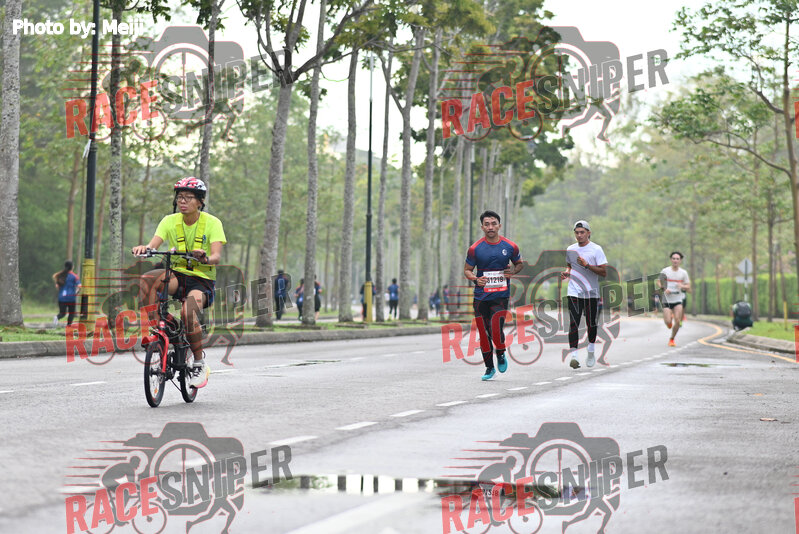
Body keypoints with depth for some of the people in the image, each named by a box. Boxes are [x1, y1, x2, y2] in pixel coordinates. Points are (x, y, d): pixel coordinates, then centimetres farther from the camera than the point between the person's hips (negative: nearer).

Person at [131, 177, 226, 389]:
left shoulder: (212, 223, -6)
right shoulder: (170, 221, 2)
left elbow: (217, 256, -19)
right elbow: (153, 245, -13)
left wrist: (205, 259, -43)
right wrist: (144, 248, -37)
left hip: (202, 280, -3)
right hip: (177, 276, 3)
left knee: (188, 313, -34)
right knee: (146, 281, -31)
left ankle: (200, 364, -12)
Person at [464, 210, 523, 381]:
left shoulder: (510, 247, 1)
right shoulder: (475, 248, -2)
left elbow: (519, 263, 18)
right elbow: (467, 270, 7)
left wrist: (513, 271, -4)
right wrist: (475, 279, -14)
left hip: (501, 296, -1)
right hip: (481, 296, 1)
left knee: (496, 329, -16)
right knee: (484, 333, 3)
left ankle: (501, 354, 16)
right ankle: (489, 368, 19)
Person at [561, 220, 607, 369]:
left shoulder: (596, 249, -4)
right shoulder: (570, 249, 8)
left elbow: (604, 272, -8)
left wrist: (587, 265, -19)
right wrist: (567, 272, 4)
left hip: (591, 293, -2)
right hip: (574, 293, 2)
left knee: (591, 324, 9)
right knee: (573, 323, -12)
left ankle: (591, 353, 30)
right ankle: (573, 355, -17)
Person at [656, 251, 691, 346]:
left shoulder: (683, 272, 1)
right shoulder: (665, 271, -2)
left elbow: (688, 287, 4)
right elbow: (659, 282, 8)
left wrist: (682, 286, -19)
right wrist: (664, 289, -12)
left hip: (678, 300, 1)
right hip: (667, 300, -1)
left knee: (677, 322, -13)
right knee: (668, 323, -10)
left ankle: (672, 339, 11)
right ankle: (670, 317, 29)